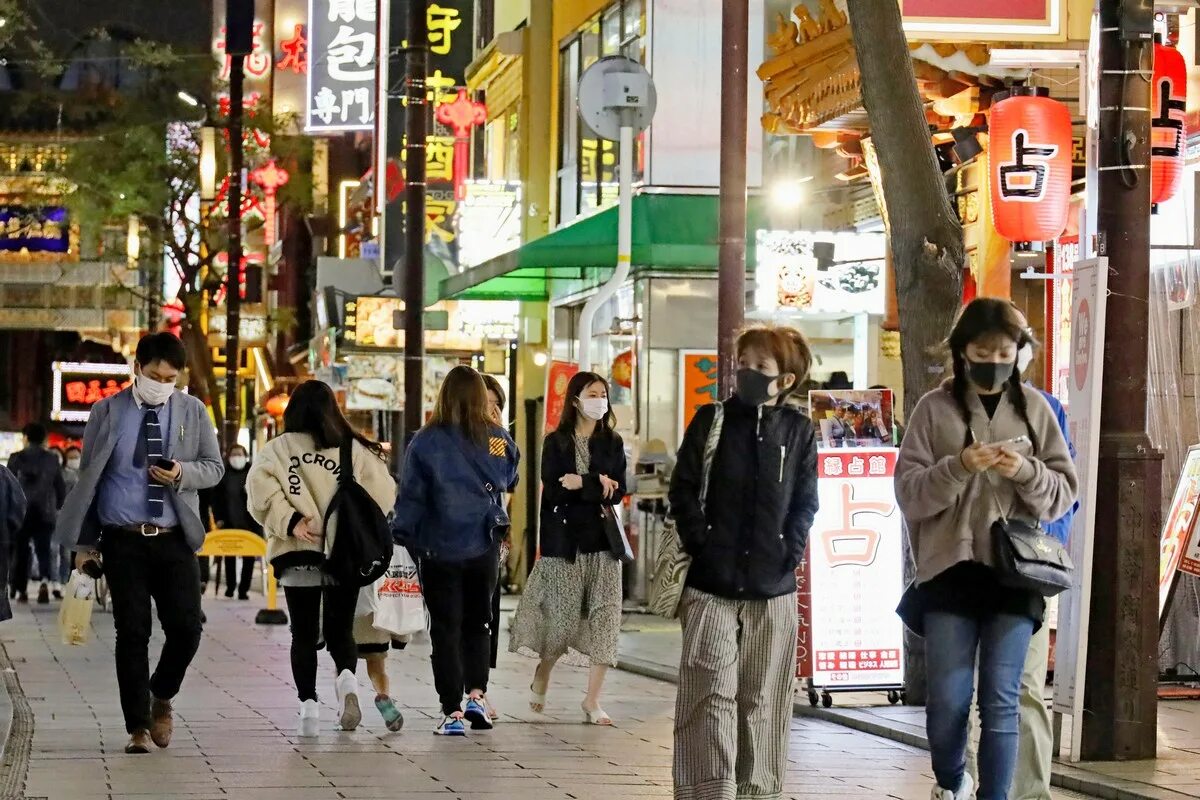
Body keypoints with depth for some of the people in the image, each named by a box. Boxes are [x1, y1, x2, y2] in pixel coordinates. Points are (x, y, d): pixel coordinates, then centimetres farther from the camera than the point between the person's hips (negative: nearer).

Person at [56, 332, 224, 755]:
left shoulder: (193, 411, 6)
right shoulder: (107, 412, 2)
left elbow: (214, 468, 10)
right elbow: (88, 477, 5)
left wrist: (183, 473, -13)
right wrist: (85, 541, 3)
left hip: (174, 540, 1)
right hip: (123, 540, -1)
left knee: (186, 626, -6)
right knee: (132, 633, -1)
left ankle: (161, 697, 22)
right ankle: (138, 727, 8)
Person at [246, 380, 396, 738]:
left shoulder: (276, 449, 2)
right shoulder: (355, 450, 2)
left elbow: (260, 489, -13)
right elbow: (382, 495, -2)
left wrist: (289, 521, -13)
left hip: (298, 555, 0)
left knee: (304, 634, 9)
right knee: (340, 631, 12)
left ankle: (308, 704, -4)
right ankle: (347, 676, -16)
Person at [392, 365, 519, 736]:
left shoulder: (426, 441, -11)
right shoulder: (499, 439, -4)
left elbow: (411, 494, -8)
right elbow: (509, 482, 13)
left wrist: (402, 538, 0)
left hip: (439, 549, -2)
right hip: (484, 547, 2)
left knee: (446, 629, 5)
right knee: (478, 623, 18)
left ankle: (452, 711, 3)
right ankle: (476, 694, 2)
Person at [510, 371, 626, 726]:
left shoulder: (612, 443, 10)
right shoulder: (556, 443, 3)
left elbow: (617, 493, 0)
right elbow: (552, 491, -9)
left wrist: (581, 484, -12)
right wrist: (598, 484, -11)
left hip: (602, 540, 2)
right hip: (564, 540, -2)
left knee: (605, 617, -7)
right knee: (562, 619, 1)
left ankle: (592, 699, -2)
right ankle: (541, 678, 29)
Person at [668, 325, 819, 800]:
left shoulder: (798, 431, 5)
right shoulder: (711, 421, 3)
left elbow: (805, 503, 7)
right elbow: (683, 490, 2)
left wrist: (790, 553, -4)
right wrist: (700, 545, -6)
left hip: (773, 588, 1)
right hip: (711, 585, -1)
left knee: (763, 699, 7)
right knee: (711, 694, -6)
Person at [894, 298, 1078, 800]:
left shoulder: (1034, 408, 7)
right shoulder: (935, 408, 3)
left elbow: (1065, 493, 6)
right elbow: (908, 493, -2)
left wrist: (1026, 471, -13)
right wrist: (959, 468, -18)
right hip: (950, 571, 0)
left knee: (1001, 703, -1)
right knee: (948, 701, 2)